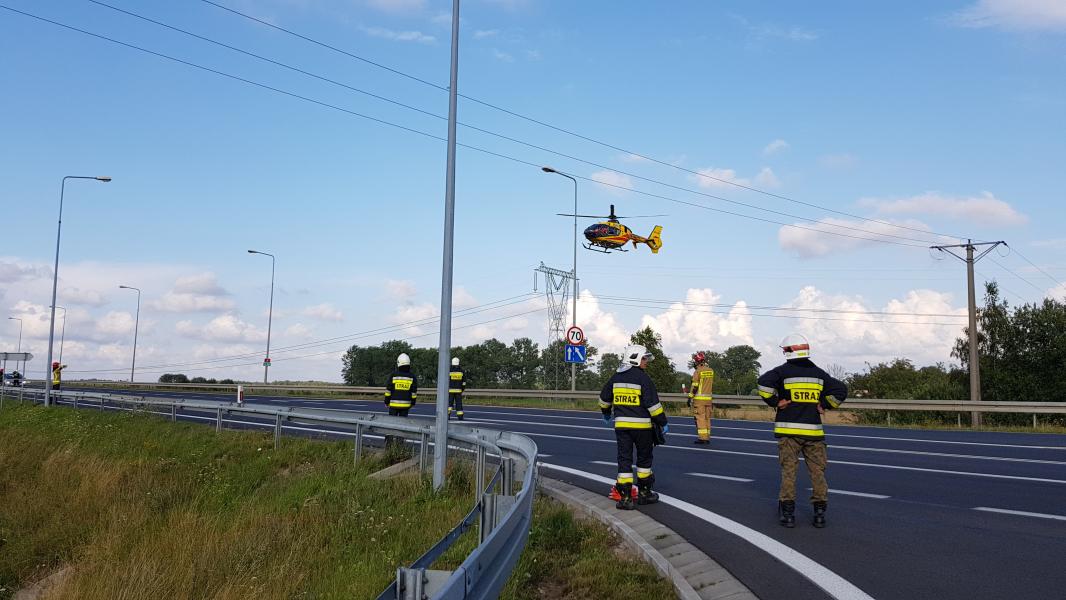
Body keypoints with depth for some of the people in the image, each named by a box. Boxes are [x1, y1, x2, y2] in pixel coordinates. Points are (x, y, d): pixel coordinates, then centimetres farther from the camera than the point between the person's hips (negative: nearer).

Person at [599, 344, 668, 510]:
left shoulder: (616, 377, 8)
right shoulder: (642, 378, -10)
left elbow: (604, 398, 20)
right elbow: (652, 403, -13)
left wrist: (606, 413, 38)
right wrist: (663, 422, -4)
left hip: (621, 424, 4)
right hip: (641, 425, -4)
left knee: (624, 459, 4)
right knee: (644, 458, 13)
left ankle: (625, 497, 1)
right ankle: (644, 493, 22)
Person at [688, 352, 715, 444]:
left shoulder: (698, 371, -11)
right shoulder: (711, 371, 8)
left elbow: (694, 386, -12)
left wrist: (690, 397, -7)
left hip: (699, 398, -6)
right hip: (708, 398, 6)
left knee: (700, 418, -4)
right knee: (707, 418, 12)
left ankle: (702, 437, -6)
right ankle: (707, 437, 14)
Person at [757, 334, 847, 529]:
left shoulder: (783, 371, -4)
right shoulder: (819, 373, 8)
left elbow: (764, 383, -20)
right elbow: (840, 390, 3)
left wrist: (775, 402, -7)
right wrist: (824, 406, 10)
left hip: (788, 430, -2)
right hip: (813, 431, 2)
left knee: (788, 470, 1)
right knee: (817, 471, 8)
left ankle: (787, 513, -2)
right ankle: (820, 514, 6)